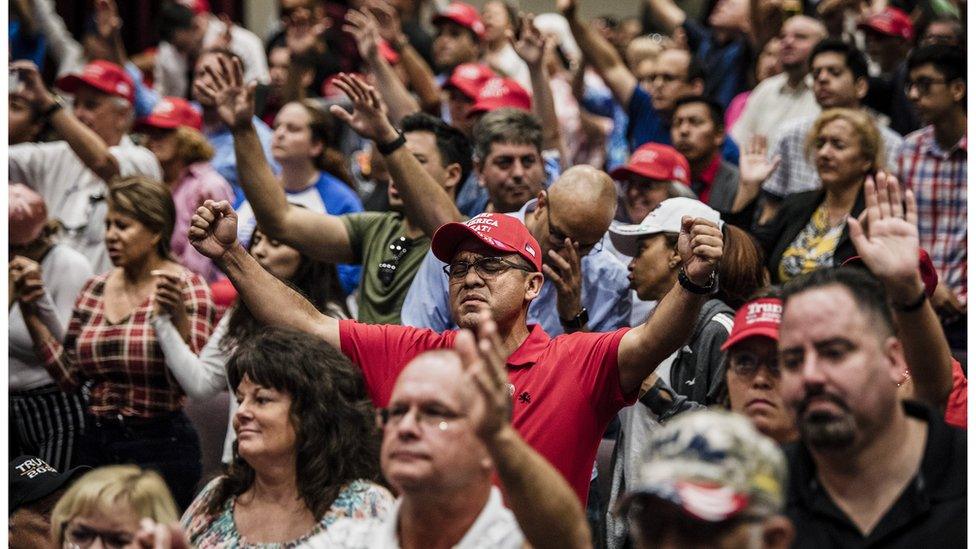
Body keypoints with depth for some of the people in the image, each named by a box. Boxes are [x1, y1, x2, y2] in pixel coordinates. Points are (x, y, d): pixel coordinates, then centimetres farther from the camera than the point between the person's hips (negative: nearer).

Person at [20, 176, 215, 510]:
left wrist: (178, 316, -30)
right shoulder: (94, 290, 9)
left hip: (160, 447, -5)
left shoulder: (186, 287, -7)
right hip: (96, 443, 6)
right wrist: (31, 315, 3)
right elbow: (69, 377, 8)